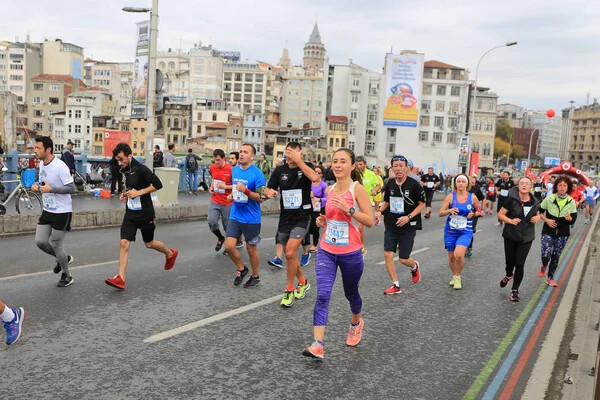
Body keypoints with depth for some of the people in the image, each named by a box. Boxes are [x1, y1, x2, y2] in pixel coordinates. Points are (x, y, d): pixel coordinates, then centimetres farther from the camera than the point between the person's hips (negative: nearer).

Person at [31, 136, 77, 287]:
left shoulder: (60, 167, -21)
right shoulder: (41, 164, 5)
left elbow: (72, 188, -21)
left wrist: (51, 189, -28)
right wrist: (37, 186, -2)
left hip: (62, 212, -8)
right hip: (47, 211, 8)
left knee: (55, 245, 1)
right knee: (40, 242, 4)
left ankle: (67, 275, 23)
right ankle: (64, 258, 31)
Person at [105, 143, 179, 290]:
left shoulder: (141, 169, -17)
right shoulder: (123, 170, 7)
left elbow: (158, 184, -17)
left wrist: (139, 192, -21)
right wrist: (126, 194, 5)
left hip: (145, 213, -6)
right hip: (130, 213, 6)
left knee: (149, 243, 11)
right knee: (124, 243, -6)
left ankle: (170, 253, 40)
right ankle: (121, 279, -5)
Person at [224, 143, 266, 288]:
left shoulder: (257, 173, -14)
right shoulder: (234, 170, 5)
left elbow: (261, 198, -14)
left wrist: (246, 190, -27)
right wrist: (231, 195, 2)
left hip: (251, 218, -5)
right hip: (235, 215, 5)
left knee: (251, 248, 9)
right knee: (229, 246, -2)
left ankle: (255, 276, 30)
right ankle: (241, 269, 24)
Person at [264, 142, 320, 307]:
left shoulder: (306, 167, -8)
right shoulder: (280, 170, 2)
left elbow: (315, 178, -30)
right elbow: (268, 190, 7)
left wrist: (298, 160, -29)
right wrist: (269, 192, -17)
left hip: (302, 217, -5)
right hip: (285, 218, 5)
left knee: (290, 253, -17)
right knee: (289, 255, 15)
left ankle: (289, 290, 2)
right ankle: (303, 282, 38)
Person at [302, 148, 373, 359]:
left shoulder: (357, 189, -10)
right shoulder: (329, 190, 6)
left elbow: (369, 221, -13)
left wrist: (348, 209, -24)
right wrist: (323, 220, 2)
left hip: (350, 254, -3)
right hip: (326, 251, 4)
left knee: (351, 293, 18)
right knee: (322, 295, -11)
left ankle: (356, 323, 49)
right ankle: (317, 345, -12)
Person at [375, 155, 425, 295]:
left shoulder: (414, 184, -11)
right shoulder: (390, 184, 2)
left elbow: (422, 204, -6)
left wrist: (408, 217, -19)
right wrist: (379, 211, -3)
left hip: (408, 227, -4)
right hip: (391, 226, 4)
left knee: (403, 259, 2)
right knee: (387, 254, -5)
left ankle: (415, 266, 39)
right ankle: (396, 285, 10)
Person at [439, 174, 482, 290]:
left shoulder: (472, 197, -3)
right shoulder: (450, 196, -4)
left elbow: (478, 211, 14)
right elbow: (440, 213, -4)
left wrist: (473, 214, -7)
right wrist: (450, 210, -22)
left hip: (465, 232, -2)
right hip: (450, 231, 2)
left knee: (458, 255, -22)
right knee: (451, 256, 12)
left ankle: (458, 277, 4)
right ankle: (454, 276, 39)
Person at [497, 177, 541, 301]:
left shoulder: (534, 202, 1)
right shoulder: (511, 199, -10)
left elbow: (537, 215, 19)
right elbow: (500, 214, -7)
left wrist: (537, 219, -4)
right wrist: (511, 221, -22)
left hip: (526, 237, 2)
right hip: (511, 236, -2)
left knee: (520, 264, -1)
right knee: (510, 261, 8)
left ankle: (515, 290, 11)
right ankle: (508, 275, 45)